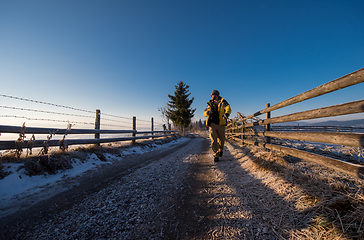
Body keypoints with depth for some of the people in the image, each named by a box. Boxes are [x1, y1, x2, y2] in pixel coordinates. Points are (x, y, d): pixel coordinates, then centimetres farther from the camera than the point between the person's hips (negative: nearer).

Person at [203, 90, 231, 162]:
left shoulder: (223, 102, 3)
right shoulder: (210, 104, 11)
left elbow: (228, 108, -16)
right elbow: (204, 113, 5)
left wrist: (226, 114, -39)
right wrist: (209, 112, -19)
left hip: (221, 124, 0)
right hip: (212, 124, 1)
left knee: (221, 140, 12)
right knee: (213, 140, -8)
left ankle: (220, 150, 43)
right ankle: (215, 155, 8)